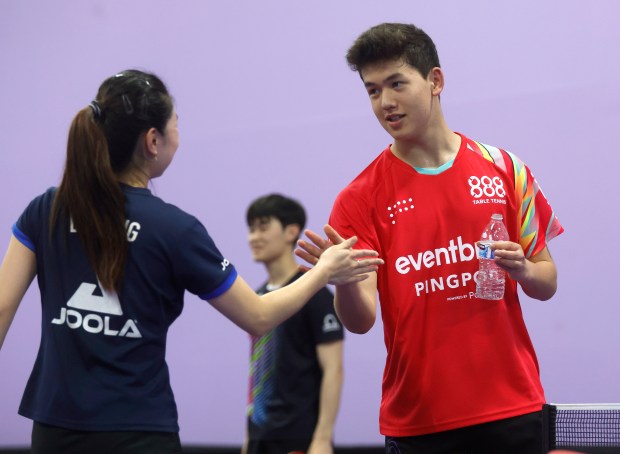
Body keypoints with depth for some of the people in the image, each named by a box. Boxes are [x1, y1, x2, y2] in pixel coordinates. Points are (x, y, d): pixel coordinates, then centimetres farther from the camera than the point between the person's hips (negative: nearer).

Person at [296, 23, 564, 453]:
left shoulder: (504, 168, 4)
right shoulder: (361, 197, -2)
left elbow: (547, 282, 10)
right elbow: (361, 321, -11)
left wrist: (521, 269, -12)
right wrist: (344, 279, -31)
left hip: (511, 409, 1)